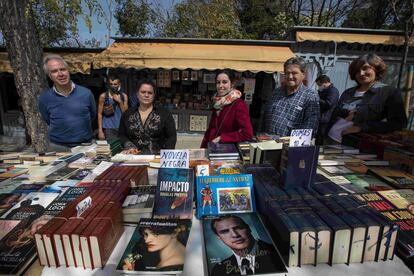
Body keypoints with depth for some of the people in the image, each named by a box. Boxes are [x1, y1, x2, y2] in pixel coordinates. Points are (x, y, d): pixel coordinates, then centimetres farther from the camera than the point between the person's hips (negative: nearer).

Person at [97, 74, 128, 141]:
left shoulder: (124, 96, 6)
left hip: (121, 128, 2)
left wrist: (120, 101, -8)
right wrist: (100, 130, -7)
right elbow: (100, 114, -1)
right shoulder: (103, 96, -1)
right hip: (108, 128, -2)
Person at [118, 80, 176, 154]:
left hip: (157, 156, -2)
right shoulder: (127, 114, 13)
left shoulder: (165, 114, 4)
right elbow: (121, 135, 16)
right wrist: (128, 145, -3)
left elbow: (172, 137, 2)